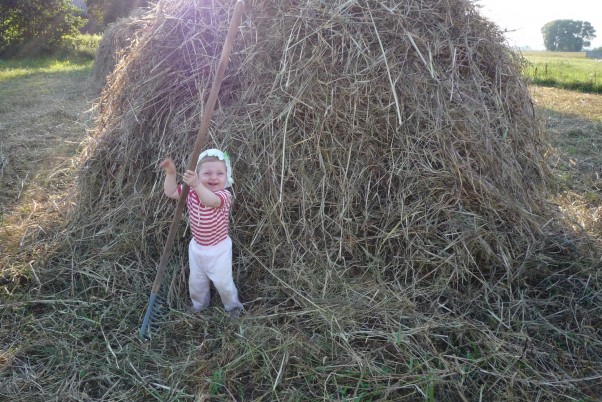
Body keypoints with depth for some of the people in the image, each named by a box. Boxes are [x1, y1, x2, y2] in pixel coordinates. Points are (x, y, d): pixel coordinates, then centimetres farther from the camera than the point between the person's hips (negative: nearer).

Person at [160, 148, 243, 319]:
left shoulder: (224, 195, -29)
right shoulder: (192, 192, -8)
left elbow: (211, 200, -50)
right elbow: (170, 192, -9)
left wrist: (197, 185, -68)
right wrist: (171, 173, -24)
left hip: (218, 249, -5)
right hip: (197, 246, 6)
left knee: (223, 281, 11)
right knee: (196, 280, 23)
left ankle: (232, 305, 40)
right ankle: (199, 303, 52)